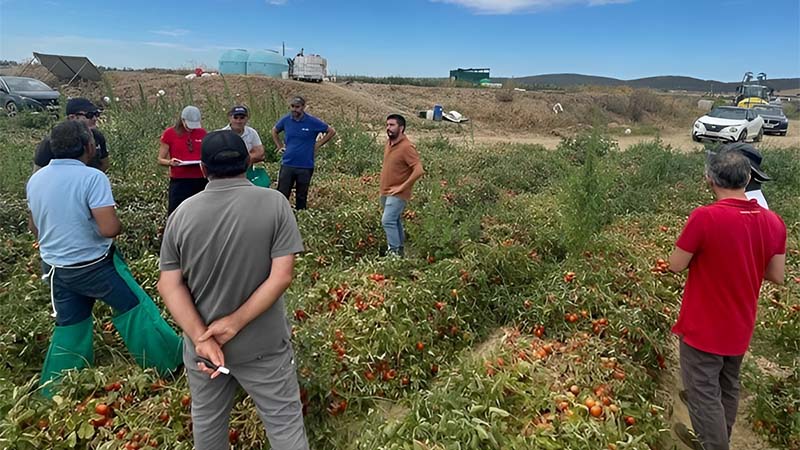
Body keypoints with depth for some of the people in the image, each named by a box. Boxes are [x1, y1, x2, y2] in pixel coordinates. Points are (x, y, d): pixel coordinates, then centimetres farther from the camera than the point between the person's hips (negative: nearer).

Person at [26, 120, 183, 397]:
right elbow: (110, 228, -28)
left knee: (69, 325, 19)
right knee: (134, 308, 8)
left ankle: (54, 389, 30)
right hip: (94, 265, -7)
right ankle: (168, 361, 19)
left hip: (55, 266, 7)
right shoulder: (92, 177, -21)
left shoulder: (35, 180, 3)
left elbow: (35, 228, 16)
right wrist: (119, 224, -6)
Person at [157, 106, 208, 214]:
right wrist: (170, 162, -18)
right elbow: (160, 160, 4)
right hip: (179, 182, -2)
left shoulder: (202, 133, 8)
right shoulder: (169, 133, 1)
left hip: (200, 181, 3)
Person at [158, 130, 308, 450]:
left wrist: (200, 338, -15)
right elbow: (282, 275, -19)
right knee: (284, 422, 14)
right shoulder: (274, 202, -14)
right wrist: (236, 322, -16)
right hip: (263, 344, -3)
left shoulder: (183, 213, -7)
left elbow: (169, 284, -9)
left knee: (207, 422, 27)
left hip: (201, 343, 3)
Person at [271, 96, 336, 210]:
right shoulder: (286, 120, 1)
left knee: (301, 196, 10)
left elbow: (331, 131, 2)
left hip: (305, 166, -2)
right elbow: (274, 131, 22)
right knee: (282, 194, 1)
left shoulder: (312, 122, -7)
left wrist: (318, 145, -1)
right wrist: (279, 146, 11)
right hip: (287, 164, 2)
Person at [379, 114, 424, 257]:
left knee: (387, 221, -16)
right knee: (395, 221, 16)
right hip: (385, 192, 9)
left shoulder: (406, 147, -18)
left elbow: (418, 170, -24)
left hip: (397, 194, -9)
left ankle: (394, 251, -7)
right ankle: (400, 249, 28)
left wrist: (402, 187, -21)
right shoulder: (389, 143, 7)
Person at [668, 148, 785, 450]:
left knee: (704, 394, 8)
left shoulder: (704, 217, -25)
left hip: (703, 327, -7)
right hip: (740, 327, 7)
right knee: (728, 389, 24)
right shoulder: (774, 222, -5)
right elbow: (777, 276, 2)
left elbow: (676, 265, -15)